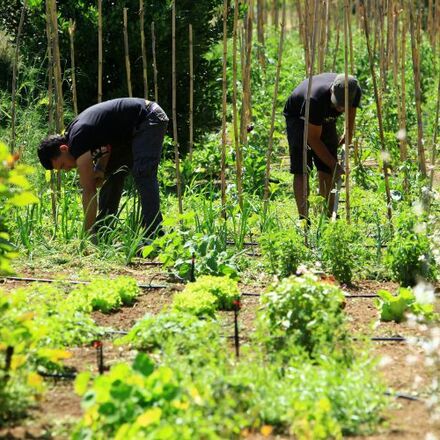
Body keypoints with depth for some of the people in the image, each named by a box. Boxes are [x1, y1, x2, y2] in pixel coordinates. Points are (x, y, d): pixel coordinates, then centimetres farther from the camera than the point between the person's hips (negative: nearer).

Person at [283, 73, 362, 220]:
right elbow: (313, 139, -31)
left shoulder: (355, 92, -26)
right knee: (301, 169, -16)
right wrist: (334, 165, -28)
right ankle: (303, 218, -20)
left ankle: (329, 215, 3)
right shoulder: (316, 99, -42)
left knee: (327, 170, -2)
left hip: (325, 119, 5)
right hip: (298, 116, -5)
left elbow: (351, 113, 2)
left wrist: (348, 136, 15)